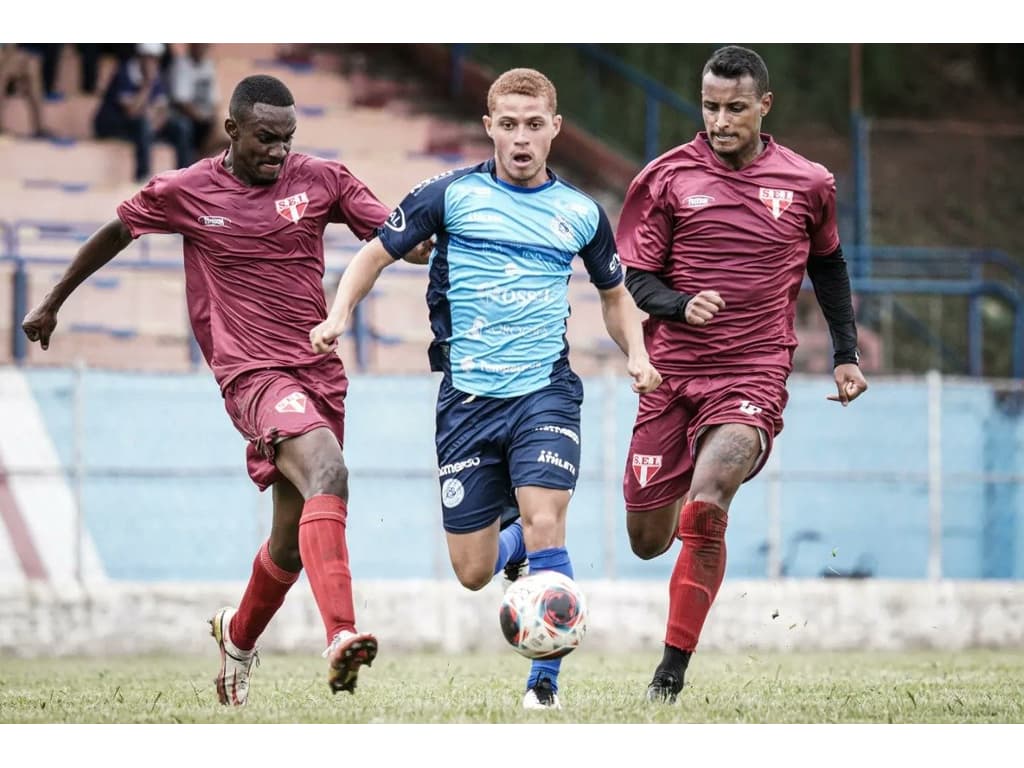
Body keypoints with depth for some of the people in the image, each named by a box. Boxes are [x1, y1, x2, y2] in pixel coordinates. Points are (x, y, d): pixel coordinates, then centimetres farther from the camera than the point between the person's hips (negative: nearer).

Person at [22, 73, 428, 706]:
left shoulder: (322, 180, 4)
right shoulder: (185, 192, 0)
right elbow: (115, 234, 17)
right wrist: (52, 303, 25)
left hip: (321, 370, 4)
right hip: (253, 371, -4)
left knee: (292, 542, 12)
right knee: (328, 472, -32)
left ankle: (239, 635, 42)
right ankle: (341, 637, -46)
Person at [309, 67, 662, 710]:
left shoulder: (581, 213, 8)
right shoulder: (452, 195, 1)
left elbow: (616, 295, 22)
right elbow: (377, 254, 9)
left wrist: (638, 356, 4)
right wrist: (338, 317, -8)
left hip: (546, 391, 0)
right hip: (467, 397, 0)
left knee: (544, 524, -22)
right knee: (473, 573, 3)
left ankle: (545, 683, -12)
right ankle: (514, 540, 40)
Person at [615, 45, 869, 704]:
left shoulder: (808, 185, 5)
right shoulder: (666, 178, 1)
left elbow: (827, 264, 23)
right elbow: (632, 277, 2)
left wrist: (846, 354, 19)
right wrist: (681, 305, -18)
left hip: (753, 377, -2)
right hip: (670, 375, 2)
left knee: (704, 509, -26)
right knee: (648, 541, 6)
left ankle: (673, 672, -17)